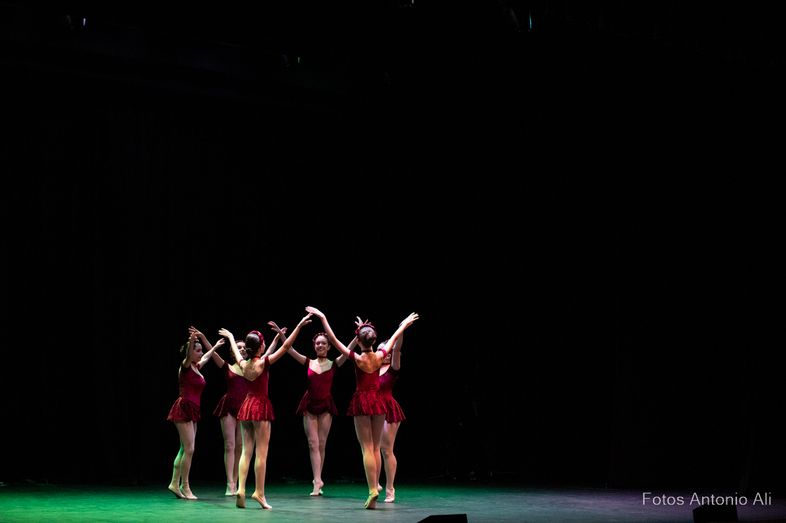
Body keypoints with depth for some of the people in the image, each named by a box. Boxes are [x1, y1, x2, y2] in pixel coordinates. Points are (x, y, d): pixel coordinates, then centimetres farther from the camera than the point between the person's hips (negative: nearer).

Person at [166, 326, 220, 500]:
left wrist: (202, 336, 17)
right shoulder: (185, 366, -9)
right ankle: (184, 487, -4)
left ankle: (175, 483, 16)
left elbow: (210, 352, 27)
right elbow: (188, 355, -32)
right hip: (184, 409, -9)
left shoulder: (197, 367, 13)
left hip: (192, 411, 9)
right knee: (189, 449, -9)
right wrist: (192, 339, -49)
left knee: (185, 449, 10)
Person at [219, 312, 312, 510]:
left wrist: (231, 337, 47)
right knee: (261, 452, -4)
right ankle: (259, 493, -5)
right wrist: (299, 326, -16)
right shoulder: (263, 363, -12)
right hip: (261, 406, -6)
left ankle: (241, 489, -5)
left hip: (246, 405, 6)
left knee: (246, 450, 5)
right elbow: (285, 347, -15)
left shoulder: (243, 364, 4)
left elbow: (236, 351, 27)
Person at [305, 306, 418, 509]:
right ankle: (375, 485, 12)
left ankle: (373, 491, -12)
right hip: (377, 401, 4)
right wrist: (405, 324, 31)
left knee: (367, 448, -4)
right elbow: (394, 339, 14)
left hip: (362, 402, -3)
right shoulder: (379, 357, -4)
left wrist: (322, 317, -8)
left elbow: (333, 339, -13)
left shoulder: (357, 359, -14)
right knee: (376, 448, 10)